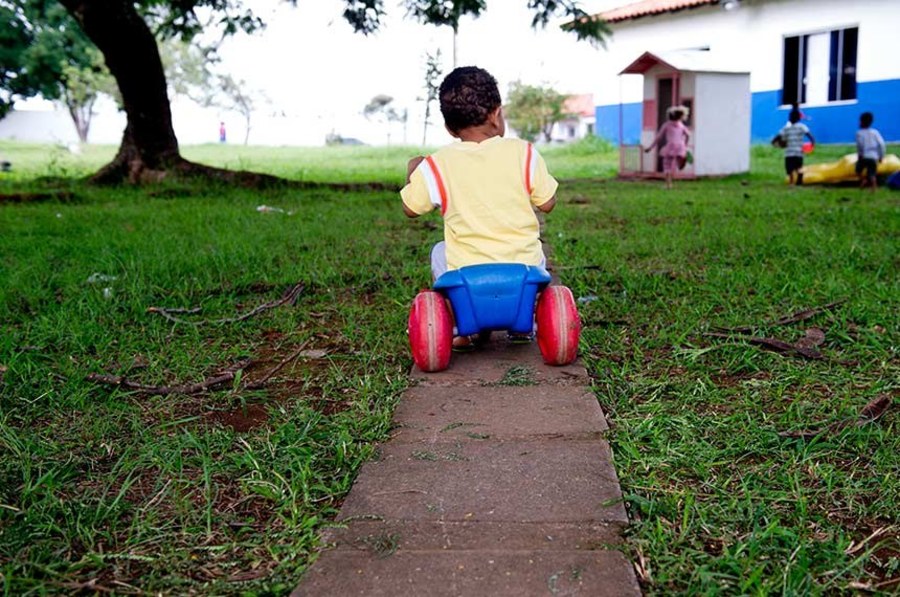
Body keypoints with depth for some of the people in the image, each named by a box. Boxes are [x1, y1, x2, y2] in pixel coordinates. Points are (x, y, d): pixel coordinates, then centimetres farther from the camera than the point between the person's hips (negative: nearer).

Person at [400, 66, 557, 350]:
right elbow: (547, 204, 1)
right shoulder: (524, 153, -6)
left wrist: (412, 171, 23)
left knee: (439, 252, 31)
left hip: (467, 275, -1)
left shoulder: (435, 166, -7)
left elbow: (410, 208, 5)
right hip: (525, 271, 1)